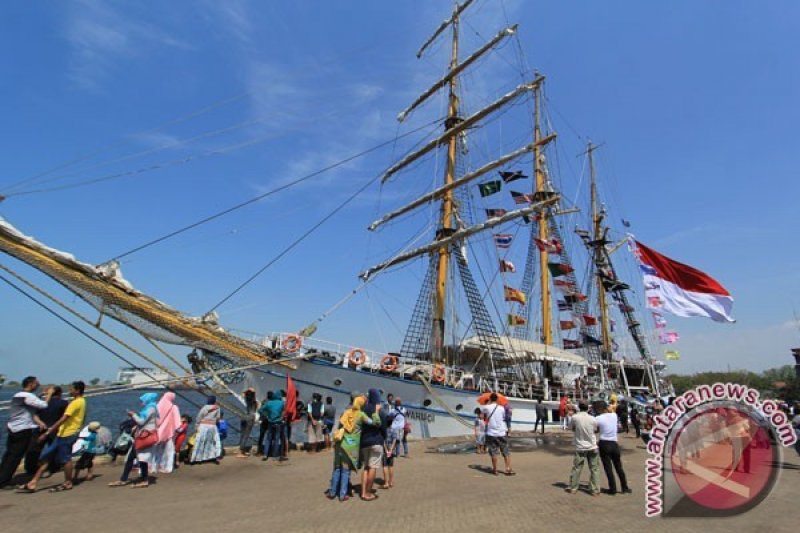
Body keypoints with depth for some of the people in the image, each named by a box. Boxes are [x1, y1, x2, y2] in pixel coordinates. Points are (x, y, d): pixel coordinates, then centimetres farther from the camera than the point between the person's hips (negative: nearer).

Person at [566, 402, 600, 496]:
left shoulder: (575, 417, -11)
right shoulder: (593, 419, -8)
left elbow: (571, 428, 3)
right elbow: (596, 430, 5)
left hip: (580, 447, 0)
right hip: (592, 447, 0)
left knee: (576, 468, 10)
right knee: (594, 469, 13)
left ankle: (572, 488, 18)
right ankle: (594, 489, 17)